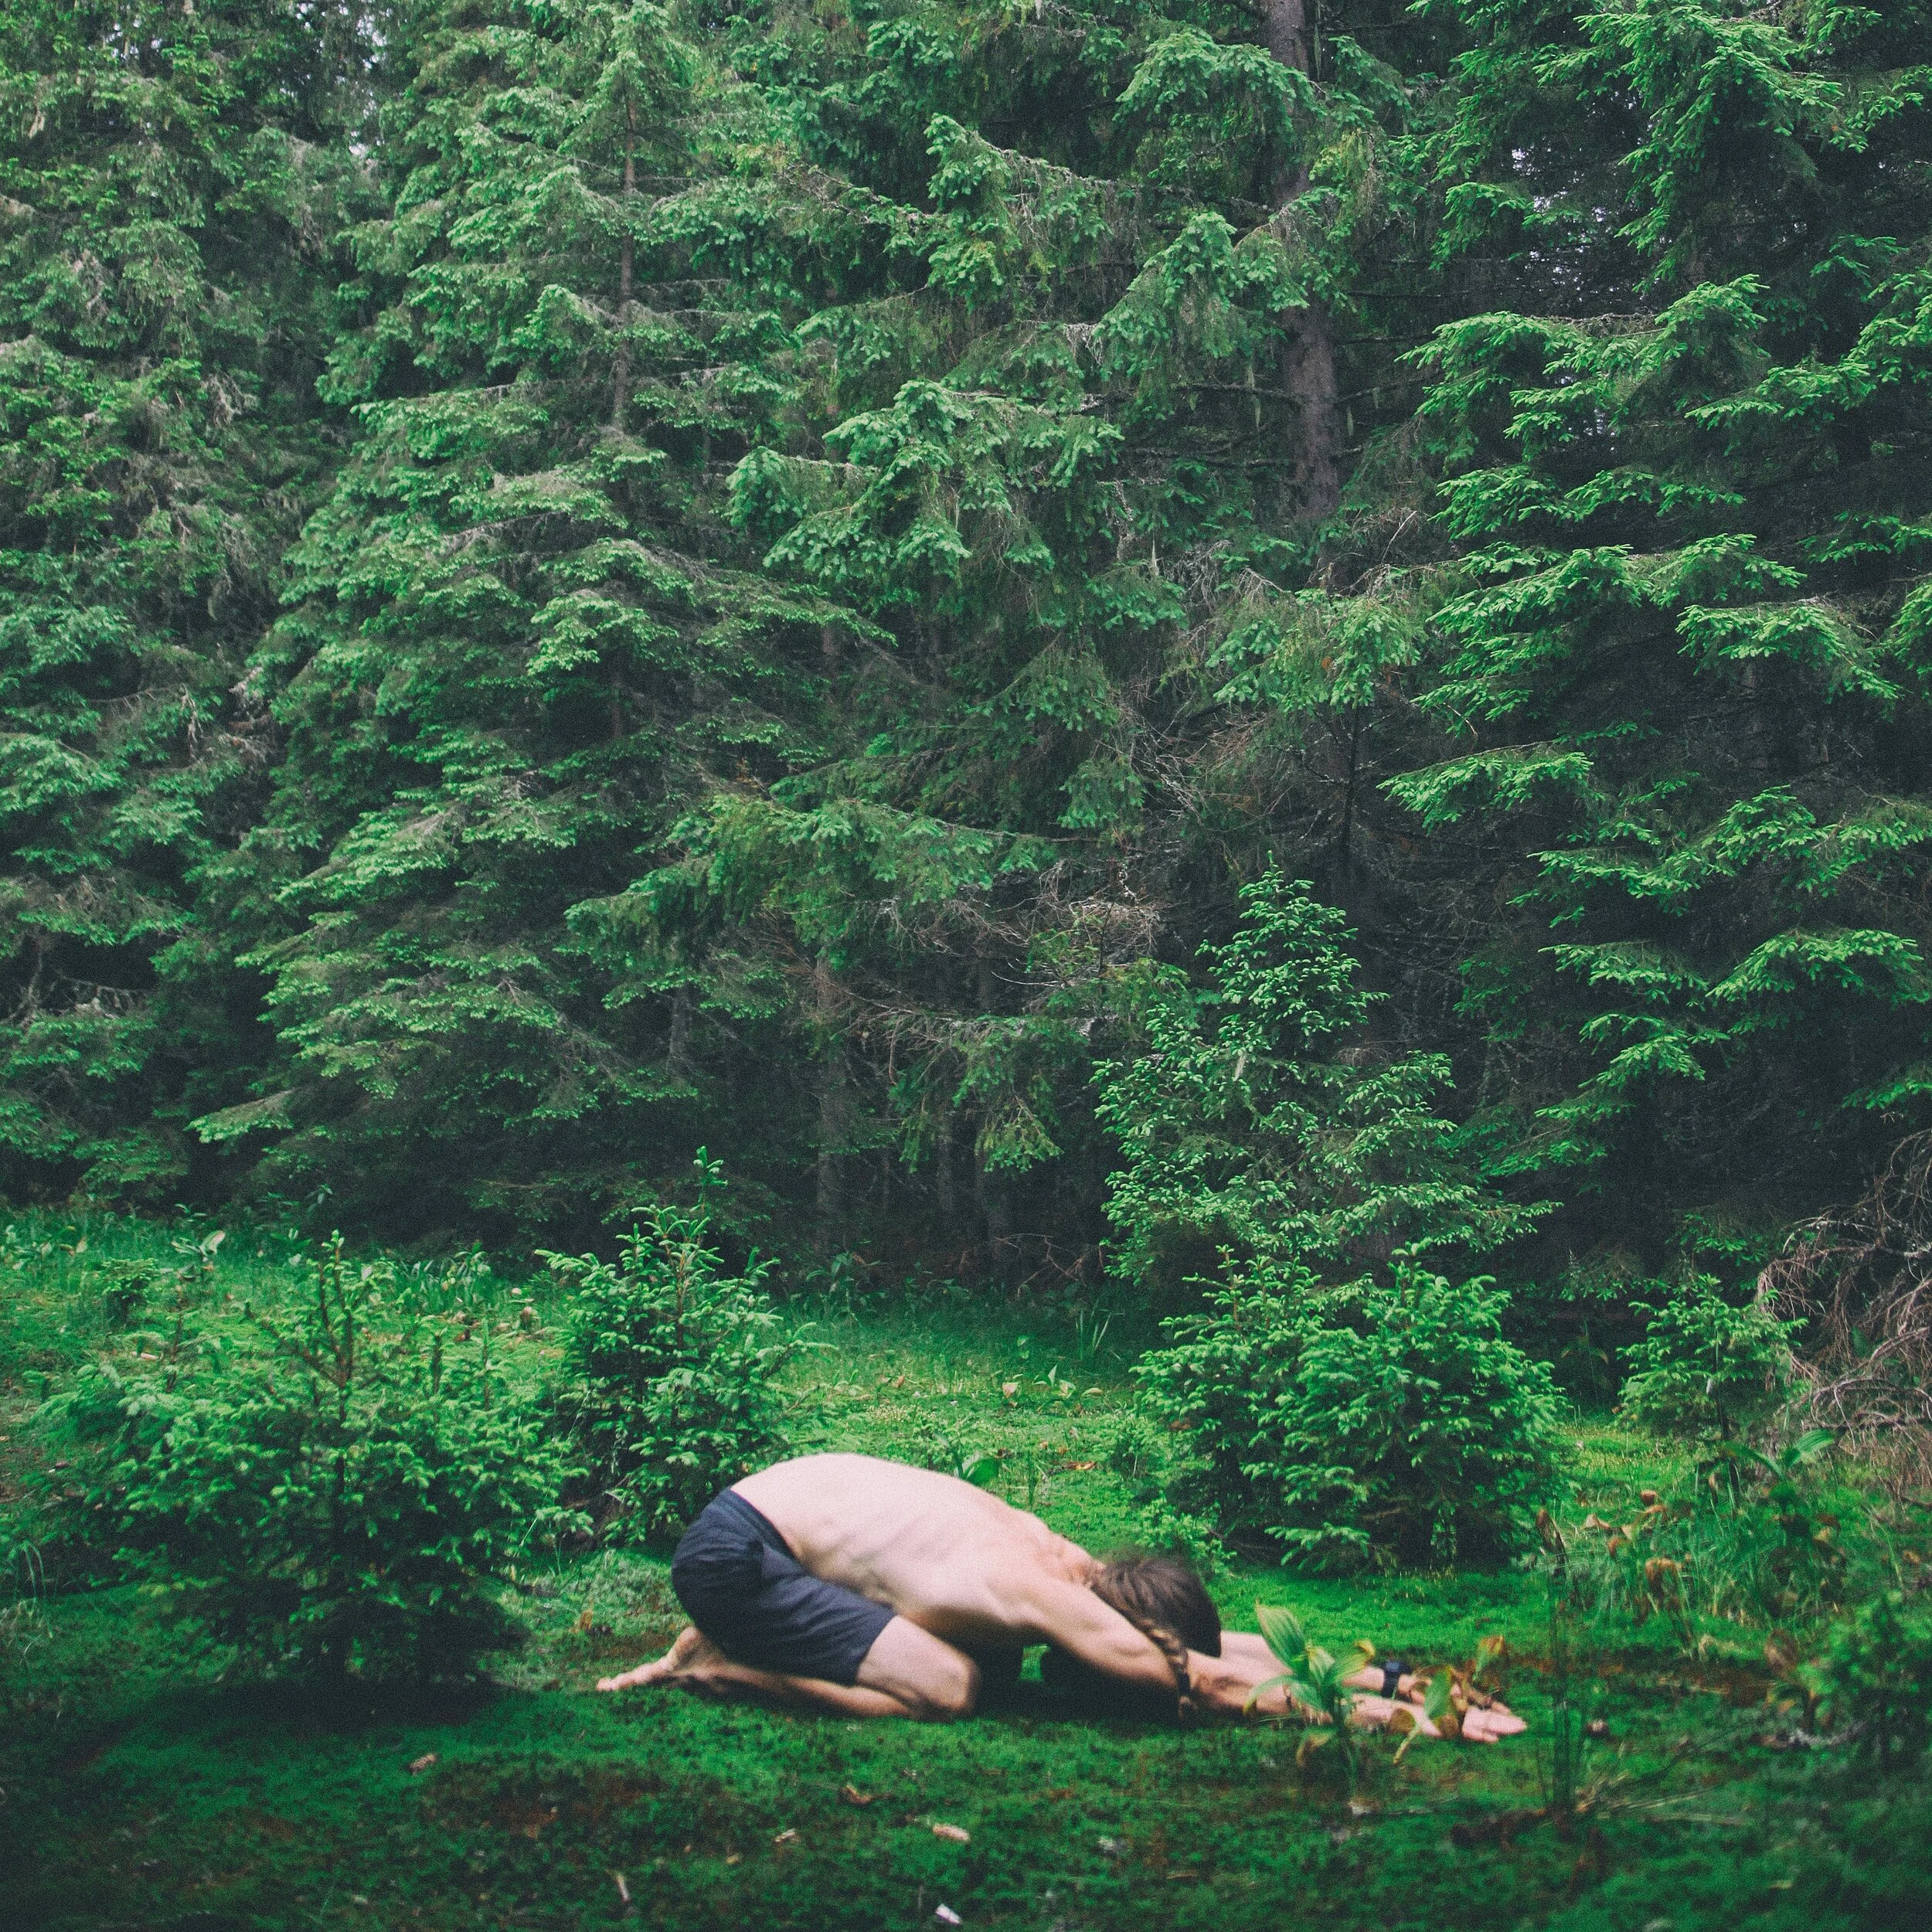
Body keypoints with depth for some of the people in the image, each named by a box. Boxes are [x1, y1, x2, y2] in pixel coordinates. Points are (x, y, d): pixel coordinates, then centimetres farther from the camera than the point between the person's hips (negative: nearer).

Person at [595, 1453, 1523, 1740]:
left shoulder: (1066, 1560, 1)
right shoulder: (1047, 1601, -23)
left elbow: (1244, 1643, 6)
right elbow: (1217, 1684, -25)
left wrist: (1389, 1677, 0)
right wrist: (1380, 1713, -22)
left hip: (789, 1494, 9)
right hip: (731, 1552, -9)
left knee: (988, 1660, 15)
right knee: (943, 1690, -19)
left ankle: (731, 1638, 17)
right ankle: (718, 1667, -4)